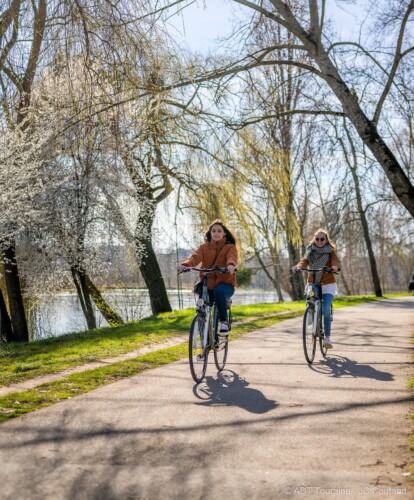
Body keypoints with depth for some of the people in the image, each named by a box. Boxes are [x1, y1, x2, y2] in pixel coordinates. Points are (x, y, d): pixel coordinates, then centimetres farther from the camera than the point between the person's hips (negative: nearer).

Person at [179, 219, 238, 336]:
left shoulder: (230, 247, 1)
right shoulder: (204, 247, 6)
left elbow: (232, 257, -23)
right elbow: (195, 257, -14)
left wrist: (231, 265, -48)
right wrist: (185, 264, -38)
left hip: (225, 284, -3)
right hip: (207, 284, 3)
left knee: (219, 291, -37)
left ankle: (224, 322, -22)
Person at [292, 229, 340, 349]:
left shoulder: (331, 251, 0)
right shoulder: (310, 251, 5)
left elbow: (336, 261, -19)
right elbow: (304, 261, -13)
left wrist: (336, 267, -43)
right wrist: (298, 266, -35)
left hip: (327, 285, -2)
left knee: (326, 309, -19)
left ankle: (327, 337, -9)